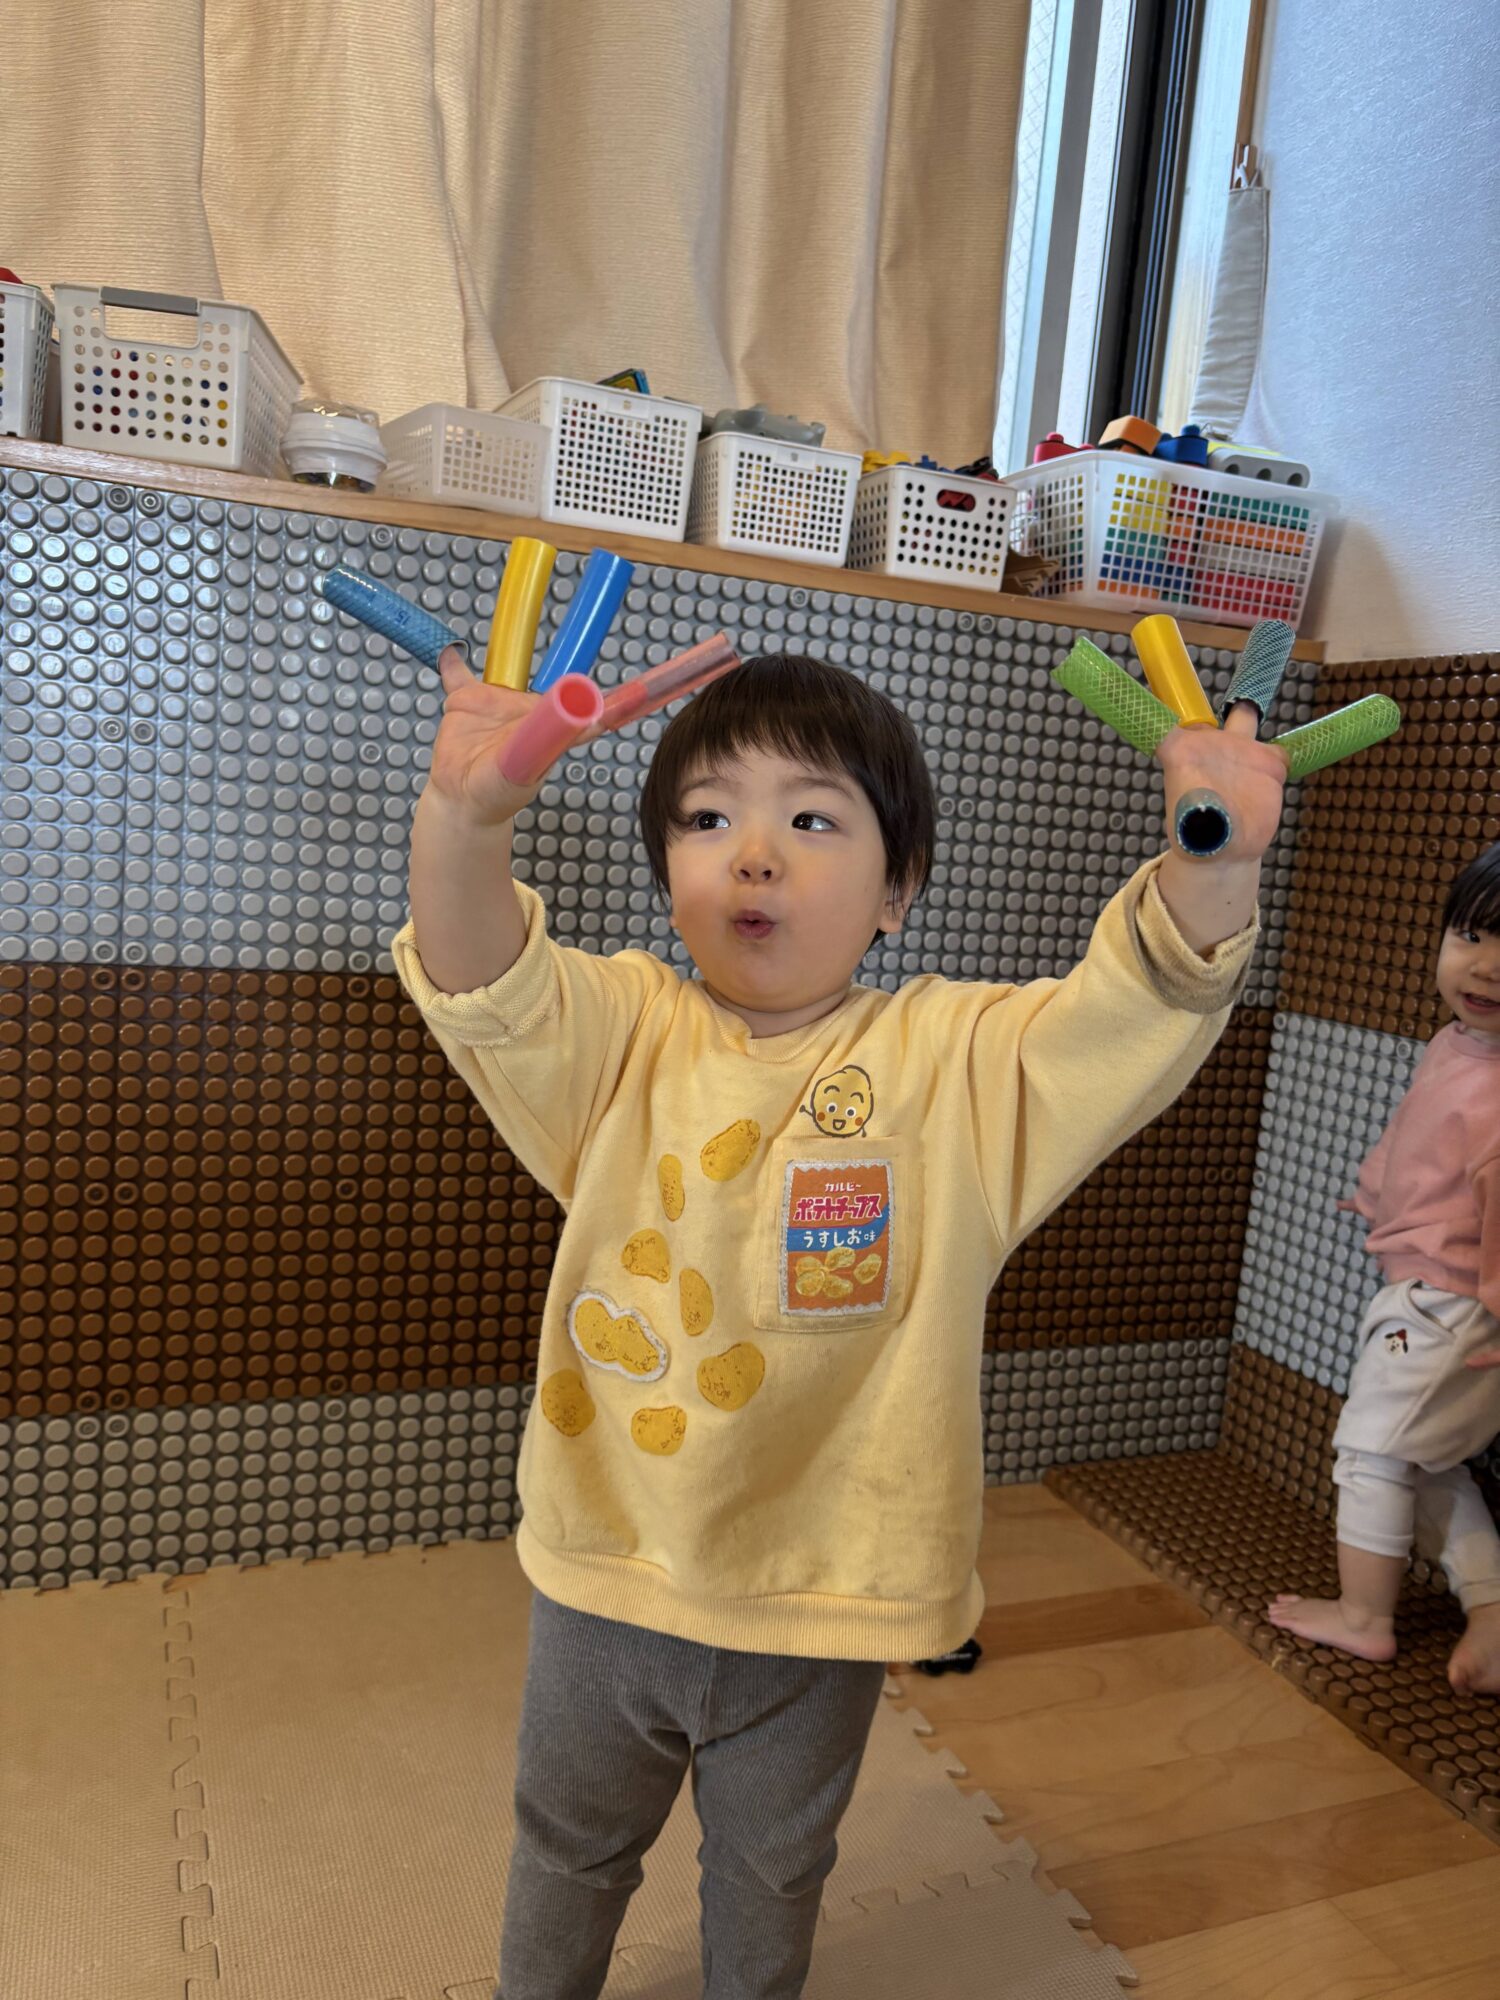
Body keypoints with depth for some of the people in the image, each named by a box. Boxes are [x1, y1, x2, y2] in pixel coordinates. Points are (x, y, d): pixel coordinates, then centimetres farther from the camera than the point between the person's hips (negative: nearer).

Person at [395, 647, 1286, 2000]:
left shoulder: (952, 1062, -11)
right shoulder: (625, 1036, -9)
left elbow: (1146, 998, -21)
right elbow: (482, 986, -25)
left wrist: (1216, 859, -41)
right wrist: (467, 815, -44)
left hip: (823, 1593, 0)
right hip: (609, 1571, 1)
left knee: (772, 1873, 27)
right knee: (569, 1850, 28)